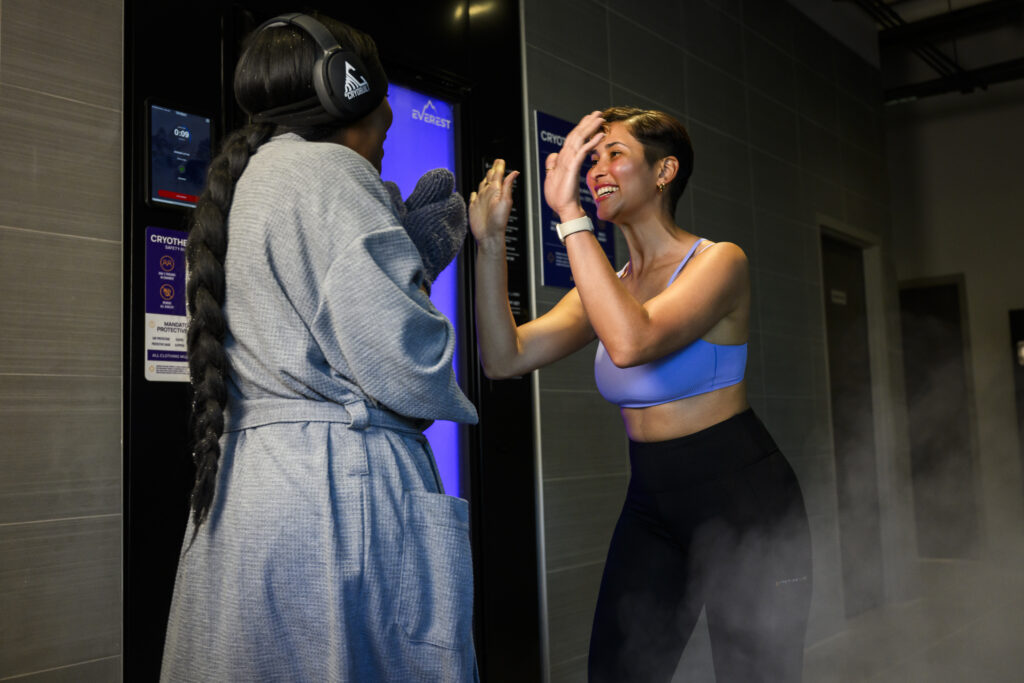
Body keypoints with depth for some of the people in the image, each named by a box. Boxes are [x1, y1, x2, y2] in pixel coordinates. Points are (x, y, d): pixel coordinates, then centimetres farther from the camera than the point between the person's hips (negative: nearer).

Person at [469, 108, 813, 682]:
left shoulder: (719, 261, -12)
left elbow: (631, 343, -32)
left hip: (744, 504, -5)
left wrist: (570, 214, -28)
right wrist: (491, 244, -11)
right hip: (651, 506, 6)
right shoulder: (607, 284, 7)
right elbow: (506, 358, -5)